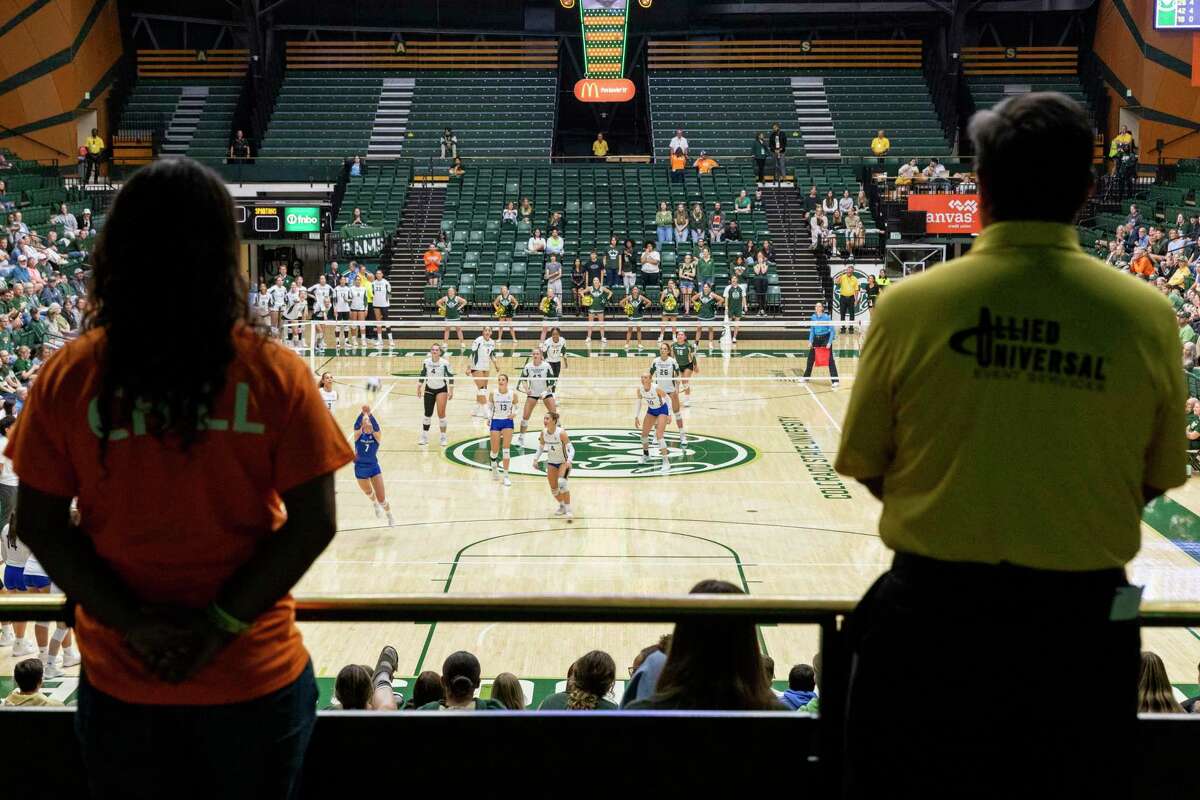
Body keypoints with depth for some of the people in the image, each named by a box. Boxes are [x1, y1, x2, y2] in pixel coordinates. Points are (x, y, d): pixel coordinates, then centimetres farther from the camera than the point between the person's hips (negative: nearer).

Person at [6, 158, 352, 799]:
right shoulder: (276, 374, -12)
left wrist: (131, 622, -6)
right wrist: (223, 623, -8)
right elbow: (314, 523, -12)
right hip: (255, 680, -1)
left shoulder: (66, 378, -8)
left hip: (120, 684, 1)